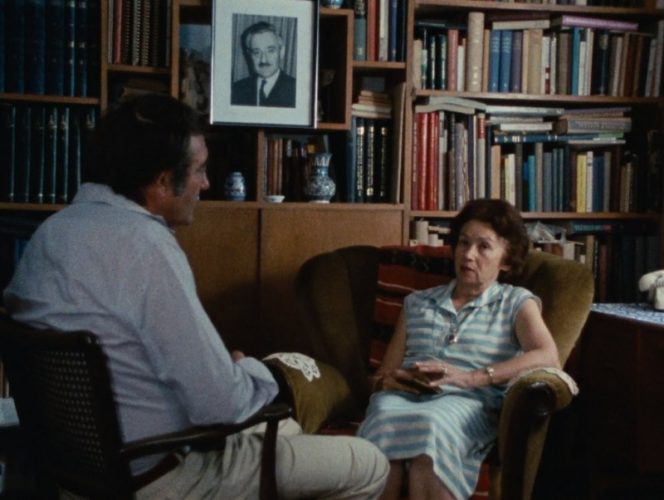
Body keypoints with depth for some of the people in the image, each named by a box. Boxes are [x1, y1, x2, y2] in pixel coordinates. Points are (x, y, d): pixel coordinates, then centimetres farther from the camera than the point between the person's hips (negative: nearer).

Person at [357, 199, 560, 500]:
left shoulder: (517, 302, 17)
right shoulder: (417, 303, 28)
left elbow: (548, 358, -3)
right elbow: (383, 374, 25)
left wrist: (469, 377, -13)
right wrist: (390, 380, -2)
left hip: (468, 402, -2)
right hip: (403, 397, 3)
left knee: (431, 427, -40)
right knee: (386, 421, -37)